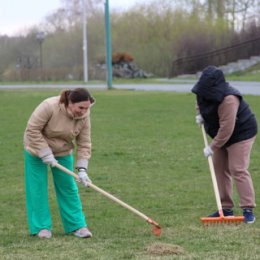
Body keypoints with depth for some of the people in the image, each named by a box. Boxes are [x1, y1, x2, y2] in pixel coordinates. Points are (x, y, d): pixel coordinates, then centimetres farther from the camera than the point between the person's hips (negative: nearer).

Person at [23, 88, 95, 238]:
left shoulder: (84, 116, -18)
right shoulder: (49, 106, -33)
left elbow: (84, 144, -13)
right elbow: (32, 130, -27)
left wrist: (82, 169, -21)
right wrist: (45, 153, -27)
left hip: (63, 152, 4)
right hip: (38, 149, -3)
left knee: (68, 187, 2)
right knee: (38, 188, -2)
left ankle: (77, 225, 7)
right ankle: (42, 227, 7)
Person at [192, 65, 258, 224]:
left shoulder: (228, 99, -35)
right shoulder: (205, 92, -7)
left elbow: (226, 129, -35)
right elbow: (201, 104, 20)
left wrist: (213, 147, -29)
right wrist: (200, 114, 0)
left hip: (241, 134, -9)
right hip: (221, 135, 9)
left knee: (238, 170, -17)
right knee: (220, 169, 9)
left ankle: (248, 209, -17)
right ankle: (226, 208, 15)